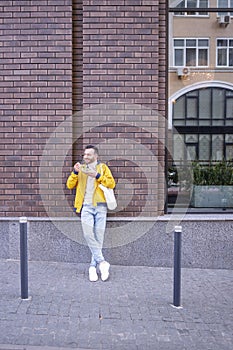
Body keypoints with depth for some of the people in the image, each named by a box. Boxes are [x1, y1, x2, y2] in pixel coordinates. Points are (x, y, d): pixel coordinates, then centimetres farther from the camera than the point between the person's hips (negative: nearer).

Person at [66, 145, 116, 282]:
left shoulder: (103, 167, 12)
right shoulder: (81, 168, 19)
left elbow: (112, 183, -2)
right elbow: (70, 185, 11)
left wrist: (97, 175, -12)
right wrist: (75, 172, -4)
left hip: (100, 206, -1)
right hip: (86, 206, 1)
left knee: (99, 236, -4)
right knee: (88, 233, -19)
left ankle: (93, 266, 6)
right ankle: (102, 262, -10)